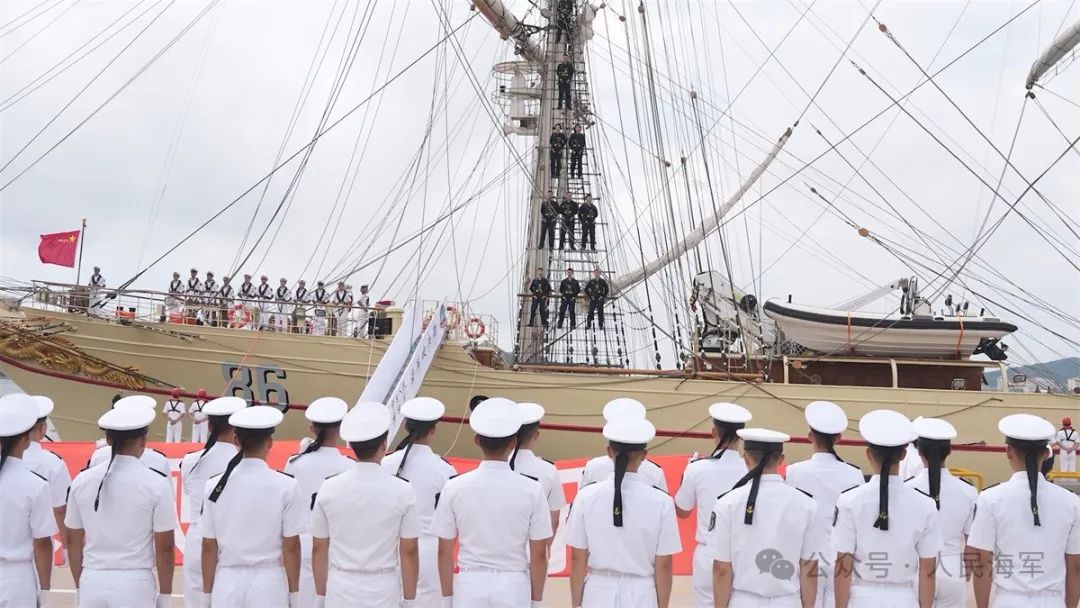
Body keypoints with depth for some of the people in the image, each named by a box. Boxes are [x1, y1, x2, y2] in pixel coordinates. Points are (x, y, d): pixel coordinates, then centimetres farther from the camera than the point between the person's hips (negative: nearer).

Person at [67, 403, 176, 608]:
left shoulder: (82, 480, 2)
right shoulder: (156, 483, -8)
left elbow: (73, 540, 9)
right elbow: (164, 547, -6)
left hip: (92, 583, 4)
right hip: (134, 584, -4)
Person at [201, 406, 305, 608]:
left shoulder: (216, 486, -3)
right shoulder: (286, 486, -10)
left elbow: (209, 547, 1)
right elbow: (291, 547, -6)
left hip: (228, 584, 2)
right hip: (269, 584, -2)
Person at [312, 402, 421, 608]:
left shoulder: (329, 489, -5)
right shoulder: (402, 491, -10)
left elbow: (319, 548, 1)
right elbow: (409, 551, -6)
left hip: (341, 590, 2)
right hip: (383, 590, -2)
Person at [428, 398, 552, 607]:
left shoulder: (455, 488, -6)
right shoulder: (531, 490, -8)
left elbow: (445, 551, -1)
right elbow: (539, 555, -4)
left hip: (470, 585, 1)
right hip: (514, 586, 0)